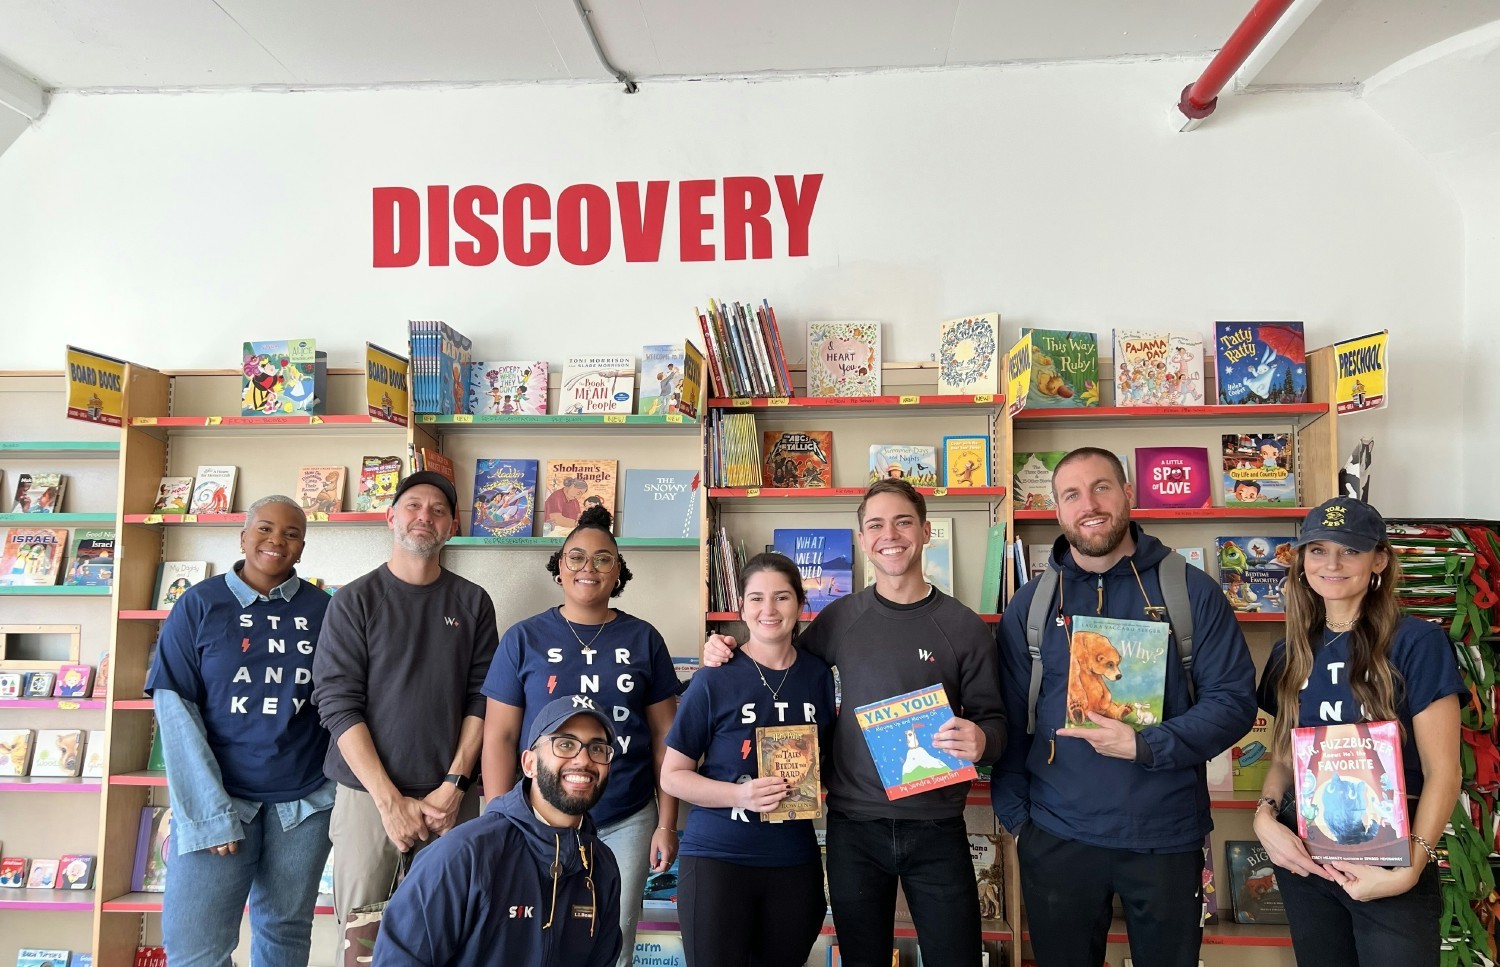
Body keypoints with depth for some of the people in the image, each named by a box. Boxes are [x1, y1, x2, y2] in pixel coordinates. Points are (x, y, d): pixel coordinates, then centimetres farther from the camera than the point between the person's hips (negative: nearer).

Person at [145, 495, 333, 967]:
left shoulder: (322, 609, 3)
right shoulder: (199, 604, -1)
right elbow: (176, 708, -5)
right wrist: (210, 812, -12)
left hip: (304, 799, 2)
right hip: (219, 798, -1)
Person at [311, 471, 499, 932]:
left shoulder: (472, 602, 5)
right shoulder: (356, 600, 0)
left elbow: (481, 699, 2)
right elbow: (338, 703, -7)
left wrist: (453, 786, -9)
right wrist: (391, 801, -13)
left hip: (452, 799, 1)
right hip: (368, 796, -1)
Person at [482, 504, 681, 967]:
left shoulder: (643, 639, 2)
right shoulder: (524, 638, -2)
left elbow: (664, 734, 4)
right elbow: (499, 737, -1)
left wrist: (667, 822, 1)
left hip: (627, 823, 1)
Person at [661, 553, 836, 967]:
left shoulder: (819, 676, 1)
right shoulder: (715, 680, -11)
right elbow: (672, 776, -6)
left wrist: (817, 784, -6)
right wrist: (739, 795, -21)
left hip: (795, 863, 4)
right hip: (717, 858, -3)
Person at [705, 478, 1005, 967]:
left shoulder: (964, 627, -4)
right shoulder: (840, 617, 1)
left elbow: (993, 720, 0)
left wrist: (981, 741, -23)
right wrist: (728, 650, -4)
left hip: (936, 828, -1)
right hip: (854, 826, 2)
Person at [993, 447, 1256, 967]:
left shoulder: (1191, 590, -3)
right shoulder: (1029, 604, 1)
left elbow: (1234, 700, -6)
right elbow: (1010, 719, 4)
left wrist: (1145, 746, -18)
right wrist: (1015, 814, -1)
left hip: (1167, 837, -1)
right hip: (1056, 838, 1)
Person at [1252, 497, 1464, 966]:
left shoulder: (1417, 643, -10)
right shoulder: (1292, 652, 5)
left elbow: (1442, 773, -11)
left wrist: (1410, 869, -19)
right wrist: (1265, 815, -8)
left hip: (1389, 864, -4)